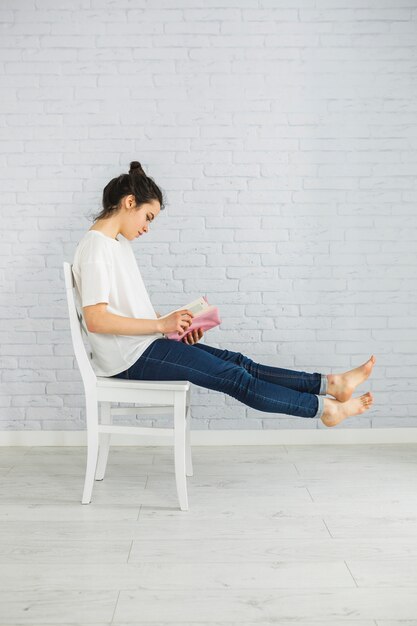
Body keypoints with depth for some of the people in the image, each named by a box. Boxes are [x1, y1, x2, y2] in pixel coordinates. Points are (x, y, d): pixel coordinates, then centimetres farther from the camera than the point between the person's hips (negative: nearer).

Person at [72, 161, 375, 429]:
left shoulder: (119, 243, 14)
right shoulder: (95, 248, -16)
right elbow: (95, 320, -24)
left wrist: (173, 322, 1)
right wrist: (162, 324, -20)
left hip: (144, 345, 9)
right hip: (131, 357, -9)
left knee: (237, 362, 1)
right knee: (234, 377, -7)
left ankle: (330, 384, 2)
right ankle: (325, 408, 2)